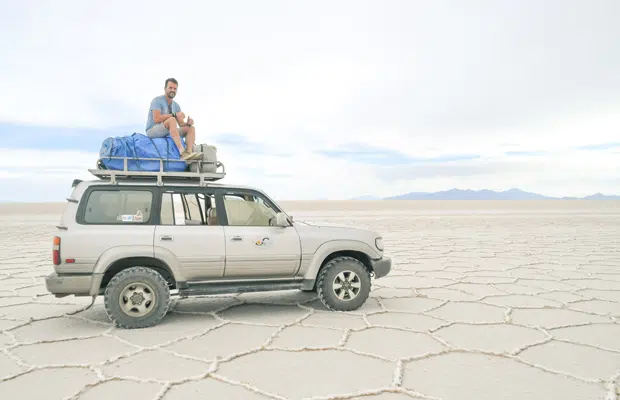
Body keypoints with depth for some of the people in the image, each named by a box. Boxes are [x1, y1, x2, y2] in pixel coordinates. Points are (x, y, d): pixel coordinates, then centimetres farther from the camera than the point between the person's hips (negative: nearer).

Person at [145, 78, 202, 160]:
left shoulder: (176, 106, 13)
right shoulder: (157, 100, -8)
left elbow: (181, 124, 9)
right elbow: (156, 119, -23)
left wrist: (188, 122, -14)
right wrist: (174, 115, -28)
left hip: (168, 133, 7)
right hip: (153, 131, -7)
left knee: (191, 128, -9)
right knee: (172, 120, -34)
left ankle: (188, 152, -34)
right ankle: (182, 152, -46)